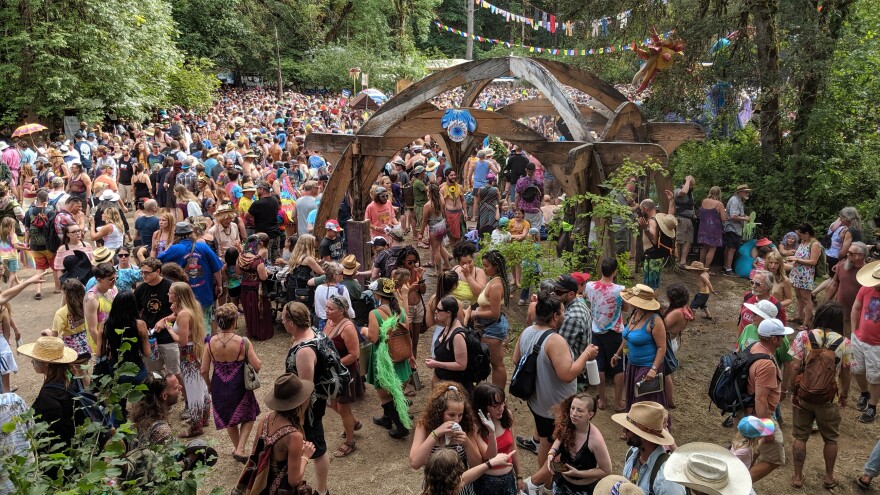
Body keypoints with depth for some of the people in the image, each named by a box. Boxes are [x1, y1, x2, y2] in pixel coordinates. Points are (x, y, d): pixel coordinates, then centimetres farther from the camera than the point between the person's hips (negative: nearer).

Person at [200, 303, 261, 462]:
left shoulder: (210, 343, -13)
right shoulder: (243, 342, -22)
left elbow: (204, 371, -6)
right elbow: (257, 366, -19)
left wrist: (210, 385, 12)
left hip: (219, 388, 3)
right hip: (239, 389, -3)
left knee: (229, 420, 27)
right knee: (249, 416, 23)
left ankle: (237, 448, 44)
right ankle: (240, 449, 9)